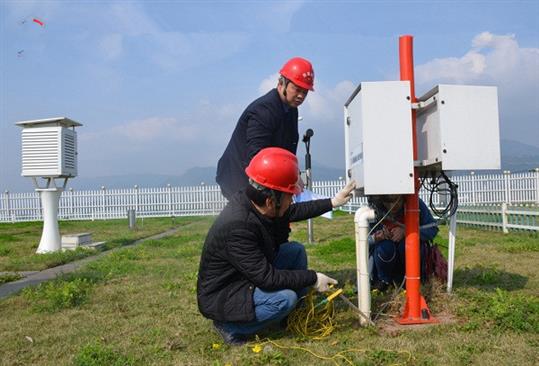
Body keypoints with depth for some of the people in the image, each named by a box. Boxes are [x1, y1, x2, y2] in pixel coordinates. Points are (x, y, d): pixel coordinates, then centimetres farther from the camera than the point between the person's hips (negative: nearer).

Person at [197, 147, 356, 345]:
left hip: (250, 278, 9)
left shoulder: (249, 201, -9)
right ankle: (230, 327, -6)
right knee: (285, 297, -28)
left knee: (296, 250, 5)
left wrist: (333, 202, 12)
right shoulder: (237, 227, -35)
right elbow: (267, 278, -31)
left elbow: (292, 212, 10)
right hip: (221, 297, -9)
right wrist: (313, 278, -21)